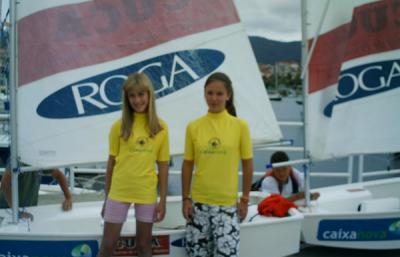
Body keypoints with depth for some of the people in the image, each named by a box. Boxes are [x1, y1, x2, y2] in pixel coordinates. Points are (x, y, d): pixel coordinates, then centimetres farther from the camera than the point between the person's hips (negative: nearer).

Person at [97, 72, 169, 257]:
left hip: (146, 193, 0)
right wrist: (107, 197, 2)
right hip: (119, 192, 0)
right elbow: (111, 162, 2)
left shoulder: (160, 128, -1)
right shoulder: (119, 126, -2)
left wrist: (163, 200, -1)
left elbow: (163, 166, 1)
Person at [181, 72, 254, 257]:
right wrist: (185, 198, 2)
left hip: (227, 203, -2)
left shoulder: (240, 126, -3)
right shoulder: (193, 126, 1)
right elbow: (187, 165, 6)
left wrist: (245, 199, 0)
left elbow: (247, 165, 2)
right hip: (198, 202, 2)